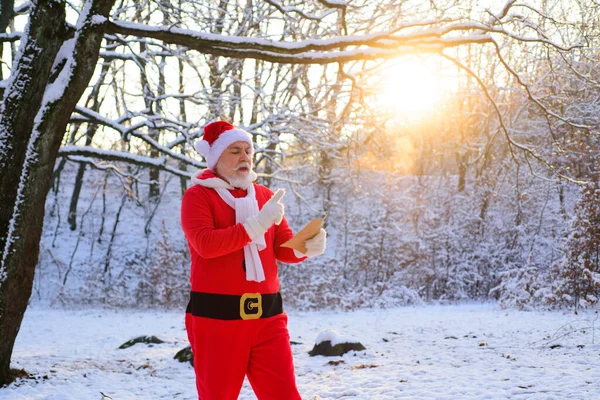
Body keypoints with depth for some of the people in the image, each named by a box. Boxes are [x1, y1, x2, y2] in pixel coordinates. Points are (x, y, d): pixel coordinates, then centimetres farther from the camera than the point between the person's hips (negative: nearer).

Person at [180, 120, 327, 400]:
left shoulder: (265, 196, 13)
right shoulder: (197, 195, -2)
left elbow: (284, 248, 8)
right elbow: (205, 243, -18)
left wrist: (306, 248, -15)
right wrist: (256, 225, -24)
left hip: (266, 314, 4)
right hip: (216, 315, -4)